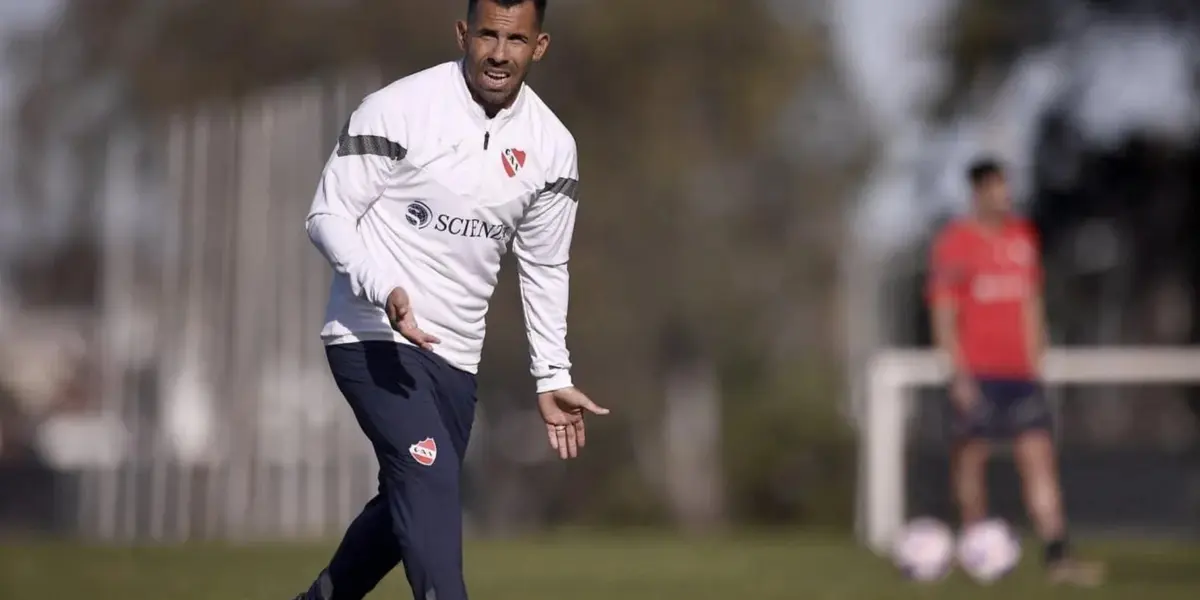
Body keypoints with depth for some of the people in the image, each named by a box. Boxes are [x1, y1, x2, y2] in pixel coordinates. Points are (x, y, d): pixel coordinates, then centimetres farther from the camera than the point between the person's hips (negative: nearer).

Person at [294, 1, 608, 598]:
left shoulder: (552, 146, 2)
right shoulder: (398, 110, -13)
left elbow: (544, 268, 13)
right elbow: (328, 215, -11)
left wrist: (552, 378, 10)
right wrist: (386, 291, -27)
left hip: (455, 356, 6)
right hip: (372, 339, -6)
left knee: (410, 505, 14)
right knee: (429, 478, -23)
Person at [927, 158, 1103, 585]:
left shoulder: (1023, 237, 13)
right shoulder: (954, 242, -4)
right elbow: (943, 313, -6)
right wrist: (959, 372, -13)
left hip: (1020, 371, 4)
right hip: (977, 372, -4)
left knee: (1040, 457, -5)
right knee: (972, 455, 2)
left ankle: (1058, 557, -12)